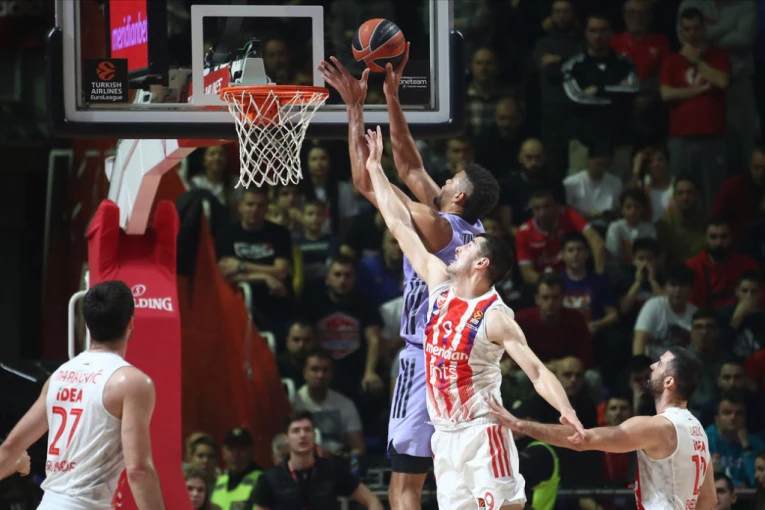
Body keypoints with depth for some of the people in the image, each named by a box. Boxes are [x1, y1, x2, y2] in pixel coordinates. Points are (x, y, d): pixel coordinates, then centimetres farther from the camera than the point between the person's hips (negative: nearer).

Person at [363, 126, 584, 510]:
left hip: (482, 431, -7)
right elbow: (401, 226, 11)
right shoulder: (440, 285, 5)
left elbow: (536, 370, -18)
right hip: (445, 434, 7)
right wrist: (375, 168, 15)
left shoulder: (495, 318, -13)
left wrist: (566, 410, -35)